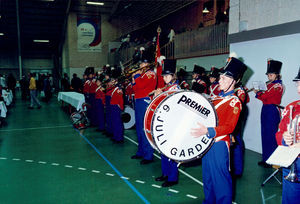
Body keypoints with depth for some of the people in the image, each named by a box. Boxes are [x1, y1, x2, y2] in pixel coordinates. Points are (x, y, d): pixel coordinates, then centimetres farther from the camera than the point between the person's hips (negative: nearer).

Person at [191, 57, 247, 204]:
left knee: (220, 179, 3)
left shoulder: (234, 102, -13)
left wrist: (207, 131, -33)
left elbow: (229, 127, -22)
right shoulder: (217, 97, 11)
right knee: (207, 176, 20)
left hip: (219, 145, -8)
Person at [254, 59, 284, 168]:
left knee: (271, 135, -3)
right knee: (265, 135, 12)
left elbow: (264, 96, -18)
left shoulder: (278, 86, -13)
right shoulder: (269, 84, 15)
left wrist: (258, 92, 0)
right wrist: (259, 93, -1)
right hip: (266, 110, 9)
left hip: (272, 111, -9)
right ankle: (266, 159, 22)